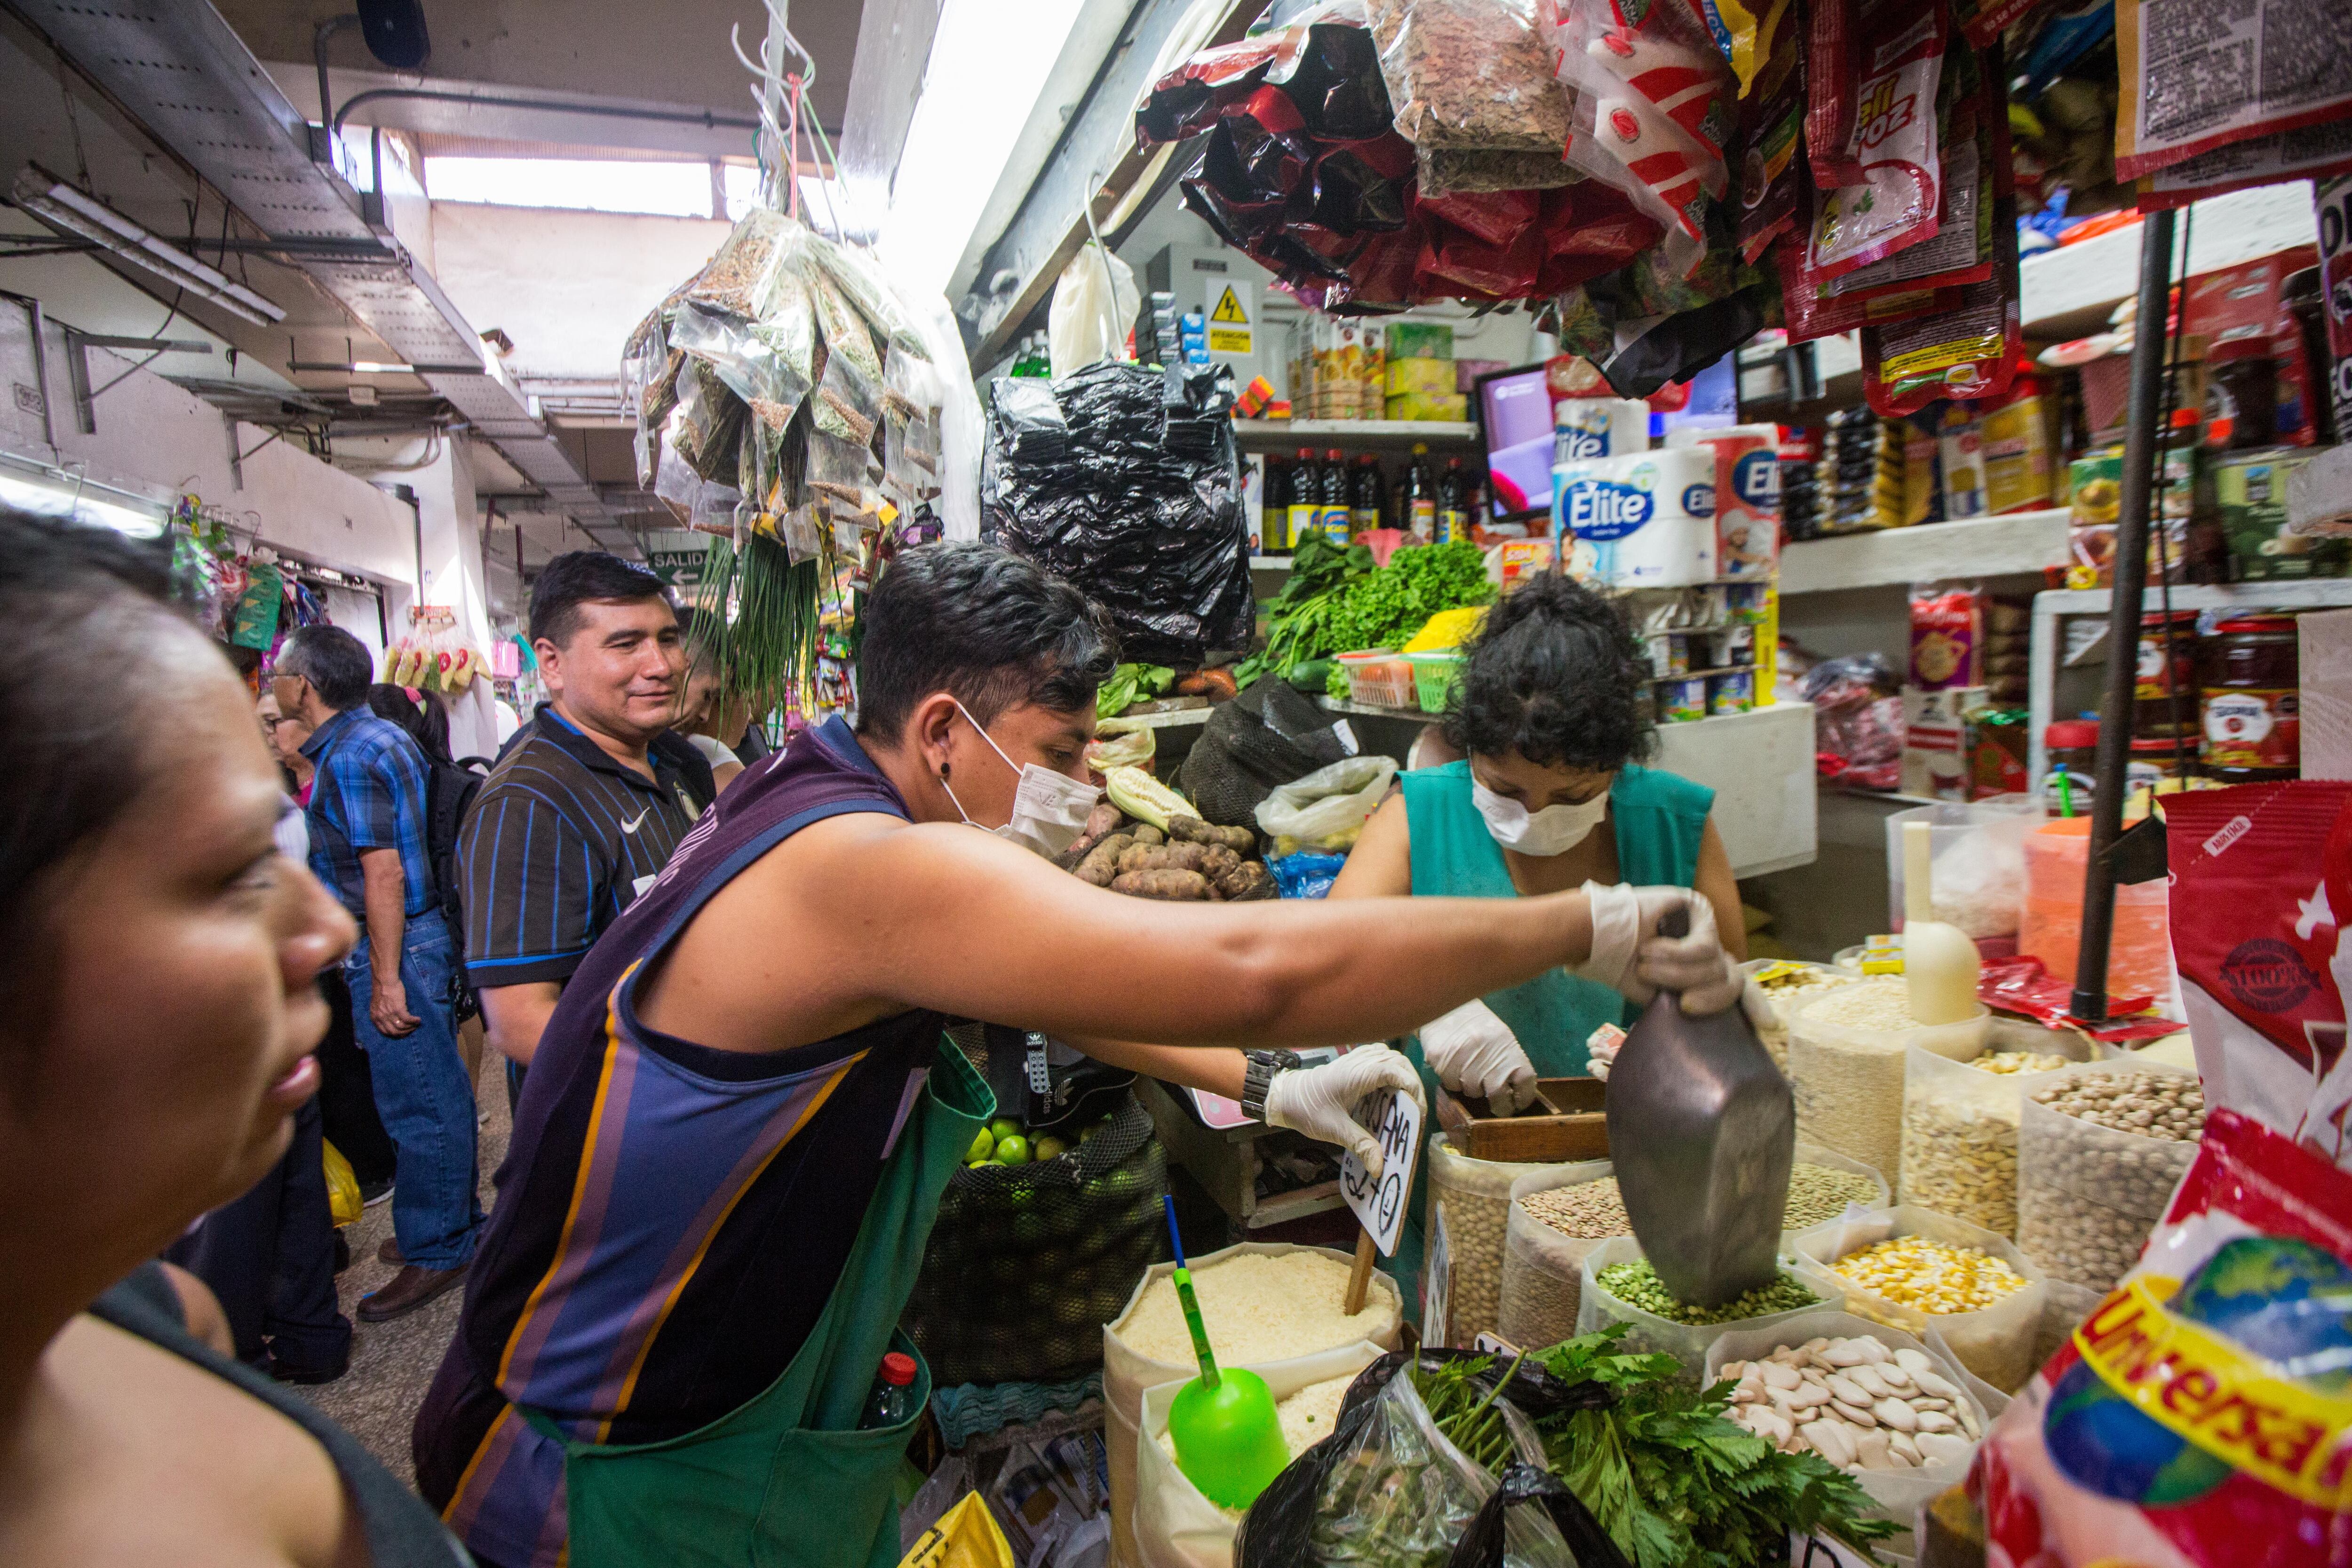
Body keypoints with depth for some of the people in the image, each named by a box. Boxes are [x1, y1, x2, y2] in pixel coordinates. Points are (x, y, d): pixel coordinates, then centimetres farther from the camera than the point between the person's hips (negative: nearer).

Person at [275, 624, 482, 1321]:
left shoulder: (350, 757, -17)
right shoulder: (381, 735, 13)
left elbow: (383, 873, -21)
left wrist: (386, 980, -20)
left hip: (399, 945, -10)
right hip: (425, 930, 10)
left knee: (417, 1105, 1)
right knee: (436, 1093, 18)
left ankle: (436, 1253, 13)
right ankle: (457, 1223, 30)